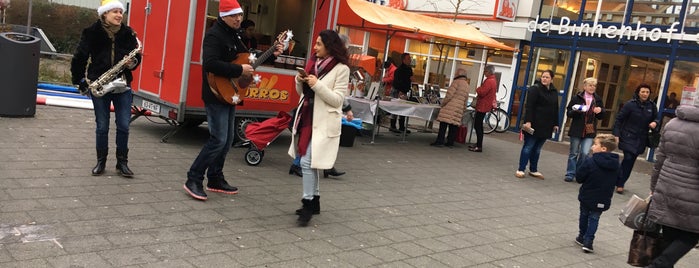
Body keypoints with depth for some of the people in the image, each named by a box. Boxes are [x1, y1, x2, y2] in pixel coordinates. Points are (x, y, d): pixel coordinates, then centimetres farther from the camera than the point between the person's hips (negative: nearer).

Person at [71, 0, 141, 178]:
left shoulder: (127, 33, 2)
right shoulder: (92, 33, -5)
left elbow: (136, 56, 11)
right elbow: (80, 58, 0)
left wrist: (133, 62, -12)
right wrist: (80, 82, 0)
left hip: (123, 86, 2)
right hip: (99, 86, -2)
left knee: (124, 126, 1)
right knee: (102, 127, 6)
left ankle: (122, 163, 14)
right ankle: (101, 162, 21)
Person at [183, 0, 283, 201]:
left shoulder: (234, 35, 14)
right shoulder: (214, 35, -16)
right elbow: (210, 64, -29)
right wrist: (239, 70, -26)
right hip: (217, 95, -10)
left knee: (227, 139, 13)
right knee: (218, 140, -12)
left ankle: (215, 180, 23)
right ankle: (193, 180, -3)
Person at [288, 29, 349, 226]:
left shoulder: (341, 68, -10)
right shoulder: (313, 63, 10)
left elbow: (337, 99, -13)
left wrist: (317, 85, -21)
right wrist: (299, 82, -4)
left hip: (323, 123, -7)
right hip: (306, 117, 7)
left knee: (307, 162, -13)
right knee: (311, 162, 14)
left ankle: (308, 203, -3)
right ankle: (314, 201, 26)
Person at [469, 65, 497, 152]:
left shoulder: (489, 81, -18)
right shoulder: (493, 81, 16)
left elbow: (482, 92, -25)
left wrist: (478, 89, -6)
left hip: (482, 106, -11)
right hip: (484, 106, 11)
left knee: (477, 126, -9)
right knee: (479, 126, 17)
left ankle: (479, 146, -10)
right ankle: (478, 144, 23)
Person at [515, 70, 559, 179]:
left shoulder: (554, 92, 14)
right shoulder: (535, 89, -7)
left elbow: (555, 109, 19)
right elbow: (529, 106, -14)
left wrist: (555, 124, 15)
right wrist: (528, 121, -23)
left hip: (546, 126, 6)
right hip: (534, 124, -6)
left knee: (537, 149, 11)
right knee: (528, 147, -2)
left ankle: (533, 170, 19)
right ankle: (520, 170, 3)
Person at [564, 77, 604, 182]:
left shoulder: (598, 99, 8)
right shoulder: (576, 98, -1)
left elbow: (601, 117, 15)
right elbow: (569, 113, 0)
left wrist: (600, 111, -7)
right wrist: (576, 111, -20)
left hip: (590, 131, 2)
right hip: (576, 130, -1)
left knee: (585, 153, -8)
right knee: (574, 153, 7)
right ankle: (570, 174, 17)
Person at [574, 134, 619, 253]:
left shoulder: (590, 162, -21)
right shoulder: (615, 164, -3)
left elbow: (579, 178, -15)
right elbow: (616, 181, 9)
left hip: (586, 196, -3)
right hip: (602, 200, 3)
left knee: (584, 215, 19)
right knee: (594, 219, 12)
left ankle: (582, 237, 31)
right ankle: (588, 242, 4)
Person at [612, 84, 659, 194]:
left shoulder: (652, 106, 3)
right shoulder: (630, 104, -9)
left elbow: (656, 118, 17)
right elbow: (619, 119, -8)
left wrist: (655, 123, -8)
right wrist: (616, 134, -15)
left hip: (641, 139, 4)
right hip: (628, 137, -4)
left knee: (630, 161, 8)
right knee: (628, 159, -12)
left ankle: (620, 183, 19)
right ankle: (620, 183, 2)